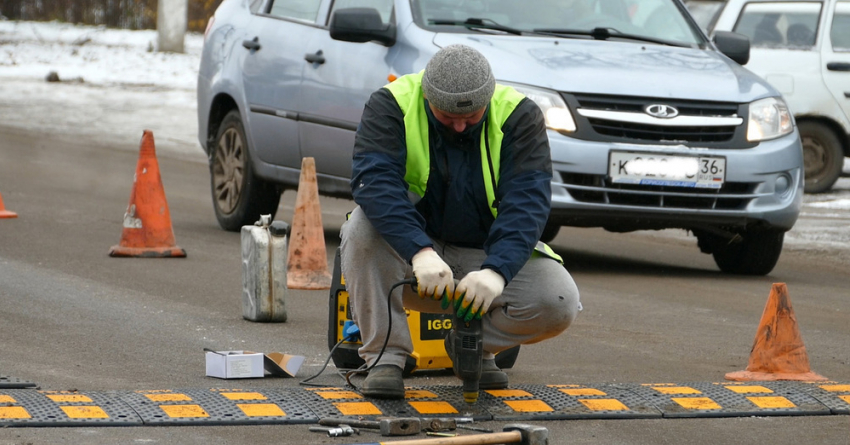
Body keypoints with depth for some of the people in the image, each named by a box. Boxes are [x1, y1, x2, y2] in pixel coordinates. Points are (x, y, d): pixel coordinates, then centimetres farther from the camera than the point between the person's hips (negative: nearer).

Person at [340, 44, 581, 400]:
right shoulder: (390, 106, -14)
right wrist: (420, 252, -45)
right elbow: (375, 182, -30)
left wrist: (496, 271, -39)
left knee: (559, 303, -24)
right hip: (409, 258, -1)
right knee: (364, 226, -32)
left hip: (485, 254, 1)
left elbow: (527, 200, -21)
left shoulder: (519, 115, -11)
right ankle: (385, 354, -19)